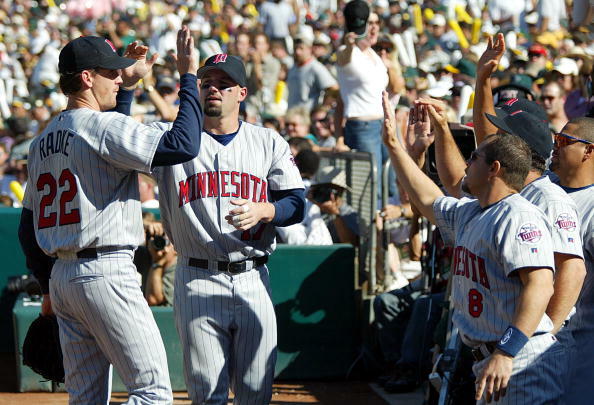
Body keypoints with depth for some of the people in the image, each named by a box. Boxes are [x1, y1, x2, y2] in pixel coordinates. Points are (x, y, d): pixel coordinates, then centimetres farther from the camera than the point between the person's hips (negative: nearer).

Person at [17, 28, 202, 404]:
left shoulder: (42, 141, 16)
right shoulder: (105, 126, -11)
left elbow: (28, 229, 22)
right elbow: (183, 145, -21)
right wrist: (189, 74, -12)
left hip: (62, 274, 9)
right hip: (105, 272, -9)